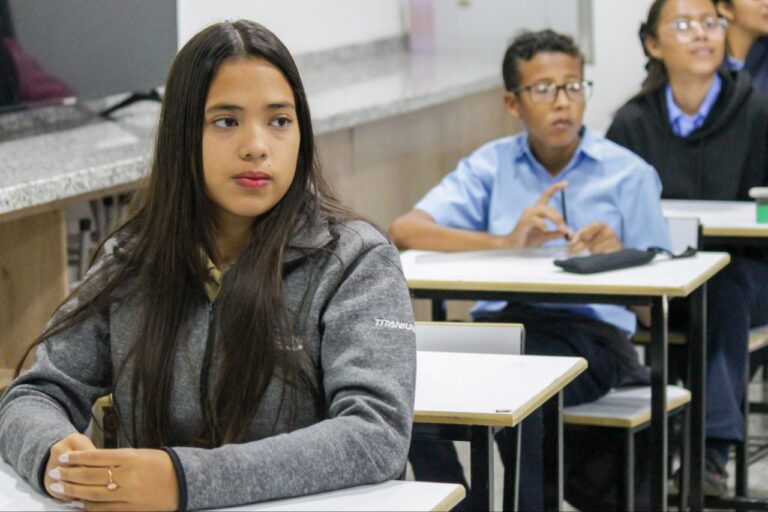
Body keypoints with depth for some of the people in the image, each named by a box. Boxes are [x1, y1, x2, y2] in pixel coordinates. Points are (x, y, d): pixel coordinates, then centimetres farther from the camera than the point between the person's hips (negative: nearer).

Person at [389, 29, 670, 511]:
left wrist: (617, 255, -15)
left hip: (591, 331, -2)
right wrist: (506, 241, -14)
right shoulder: (490, 165, 14)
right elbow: (405, 230, -2)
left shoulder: (629, 173, 10)